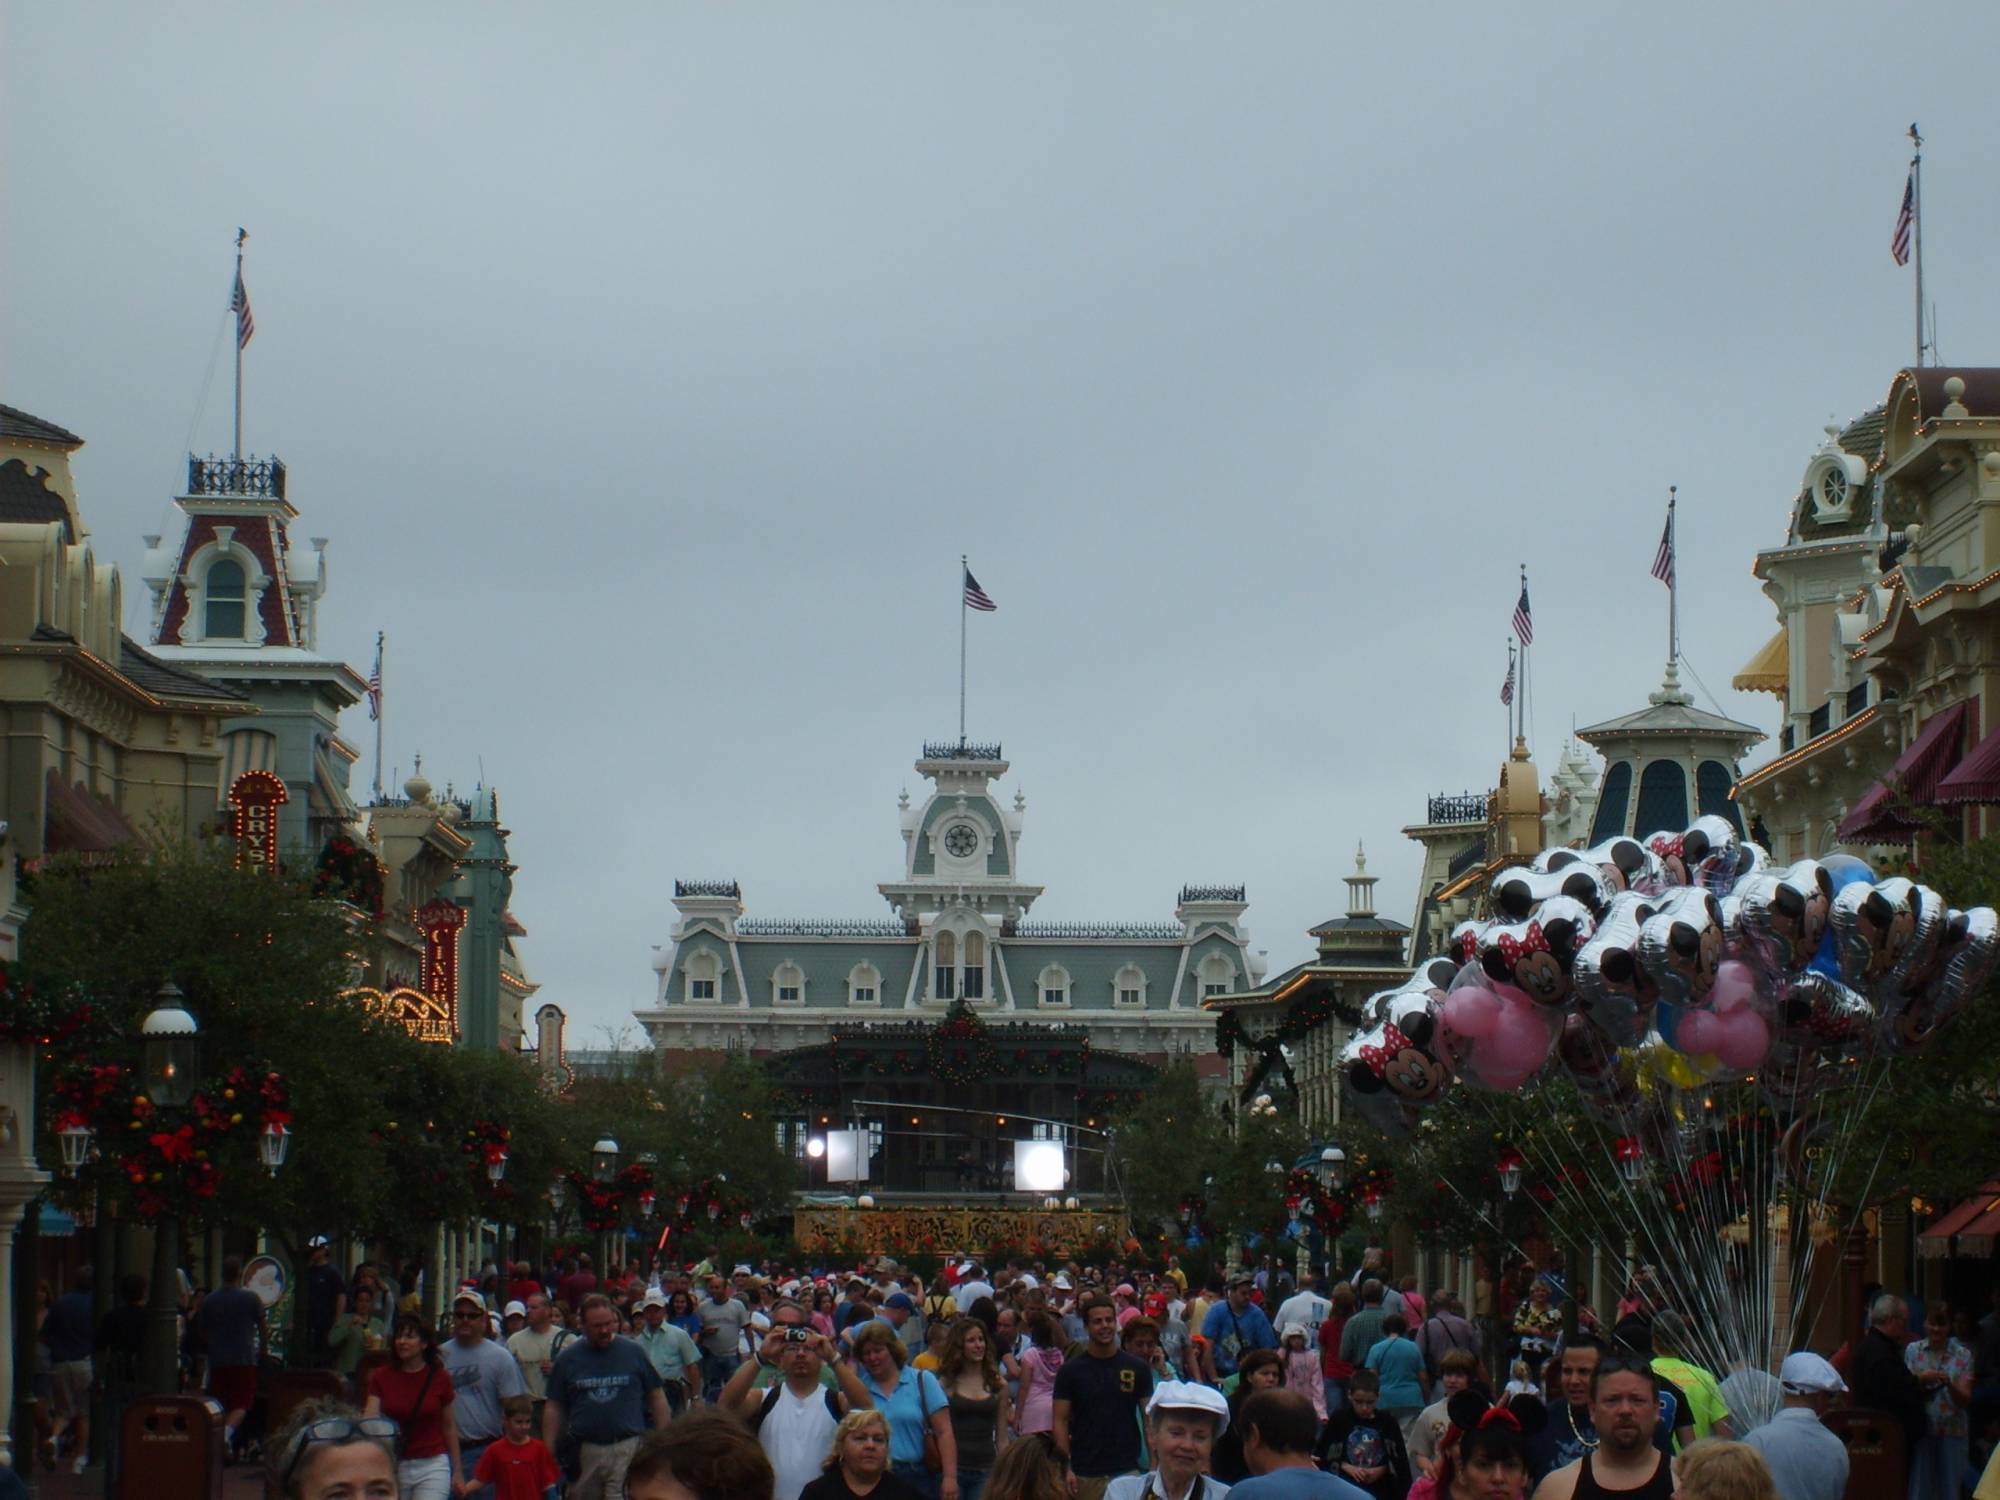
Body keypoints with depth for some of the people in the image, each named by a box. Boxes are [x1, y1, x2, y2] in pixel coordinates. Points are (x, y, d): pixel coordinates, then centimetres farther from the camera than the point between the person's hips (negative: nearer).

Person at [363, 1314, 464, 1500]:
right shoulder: (381, 1377, 0)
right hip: (393, 1465, 2)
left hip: (432, 1465, -2)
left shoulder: (439, 1378, -2)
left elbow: (449, 1427, 7)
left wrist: (457, 1470, 9)